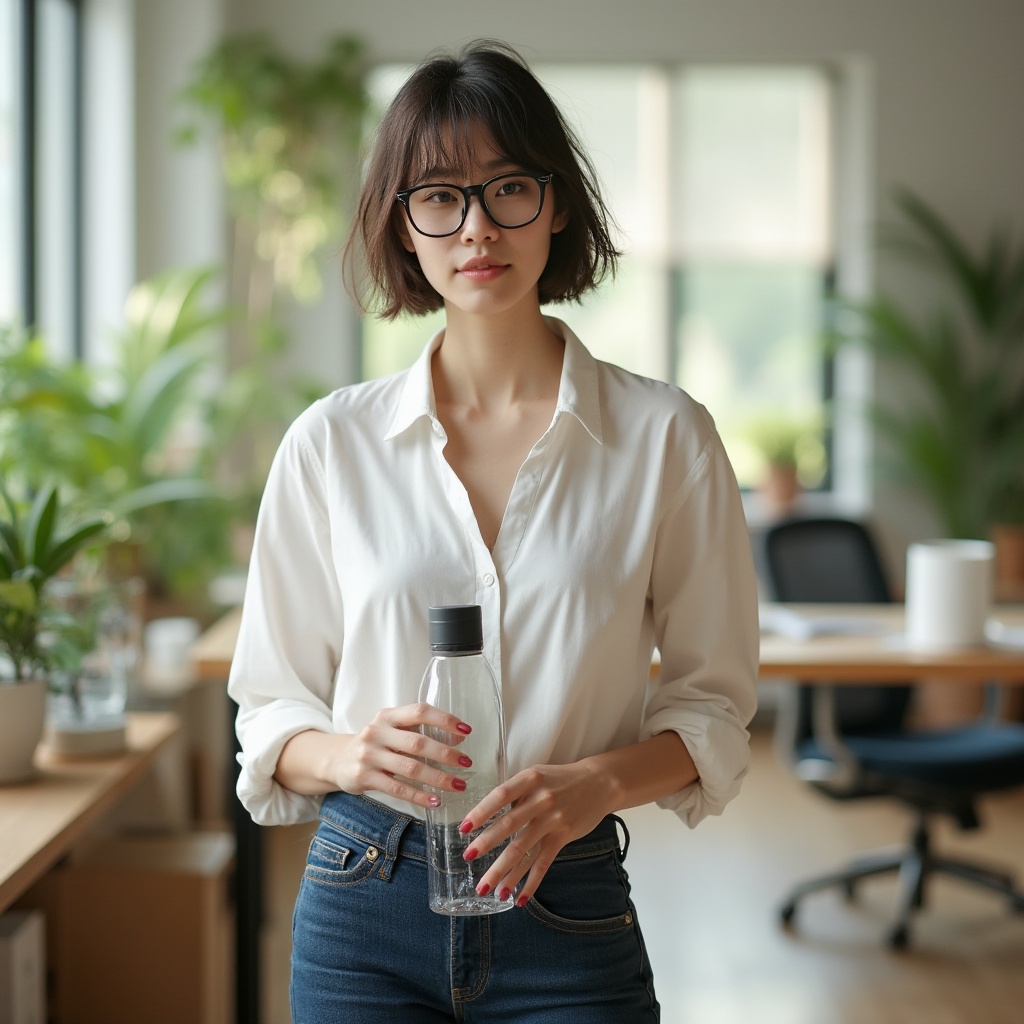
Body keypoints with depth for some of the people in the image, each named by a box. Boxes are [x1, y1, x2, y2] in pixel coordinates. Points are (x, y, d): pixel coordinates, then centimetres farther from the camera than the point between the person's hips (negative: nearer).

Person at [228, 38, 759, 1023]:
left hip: (566, 911, -1)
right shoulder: (330, 442, 0)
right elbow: (269, 710, 5)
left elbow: (713, 701, 1)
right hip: (361, 908, 1)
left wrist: (598, 782, -17)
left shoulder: (663, 435, -3)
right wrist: (349, 752, -16)